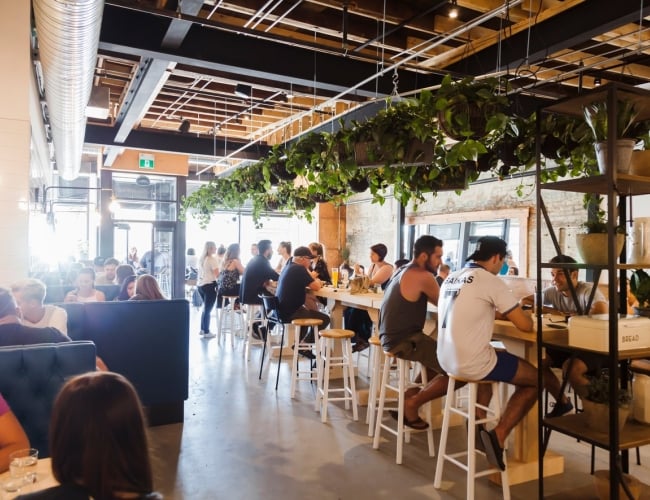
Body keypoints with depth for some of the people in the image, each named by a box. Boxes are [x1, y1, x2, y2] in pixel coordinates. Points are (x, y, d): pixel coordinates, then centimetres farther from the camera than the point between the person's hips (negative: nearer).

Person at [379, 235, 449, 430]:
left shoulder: (405, 271, 14)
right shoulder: (422, 276, -16)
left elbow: (435, 301, 17)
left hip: (394, 336, 10)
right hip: (404, 341, -10)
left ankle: (411, 395, 18)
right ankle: (412, 403, 2)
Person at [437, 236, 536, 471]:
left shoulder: (452, 278, 12)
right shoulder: (491, 281, -12)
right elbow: (525, 325, -7)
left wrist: (501, 312, 21)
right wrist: (523, 314, 15)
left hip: (447, 359, 8)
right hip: (470, 363, -8)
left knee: (491, 359, 37)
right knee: (535, 378, 12)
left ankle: (479, 423, 31)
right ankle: (498, 436, 3)